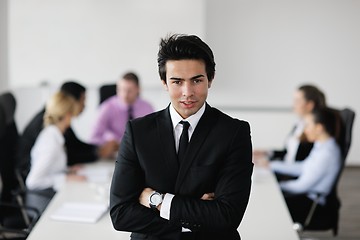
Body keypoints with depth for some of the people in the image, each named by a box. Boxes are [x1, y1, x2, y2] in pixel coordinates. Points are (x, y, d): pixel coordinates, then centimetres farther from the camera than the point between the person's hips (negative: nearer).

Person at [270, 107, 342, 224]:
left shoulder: (327, 154, -23)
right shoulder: (321, 146, 8)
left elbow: (303, 186, -21)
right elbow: (302, 168, 17)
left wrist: (278, 186, -8)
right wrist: (273, 165, 15)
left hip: (311, 203, -10)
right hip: (304, 194, 10)